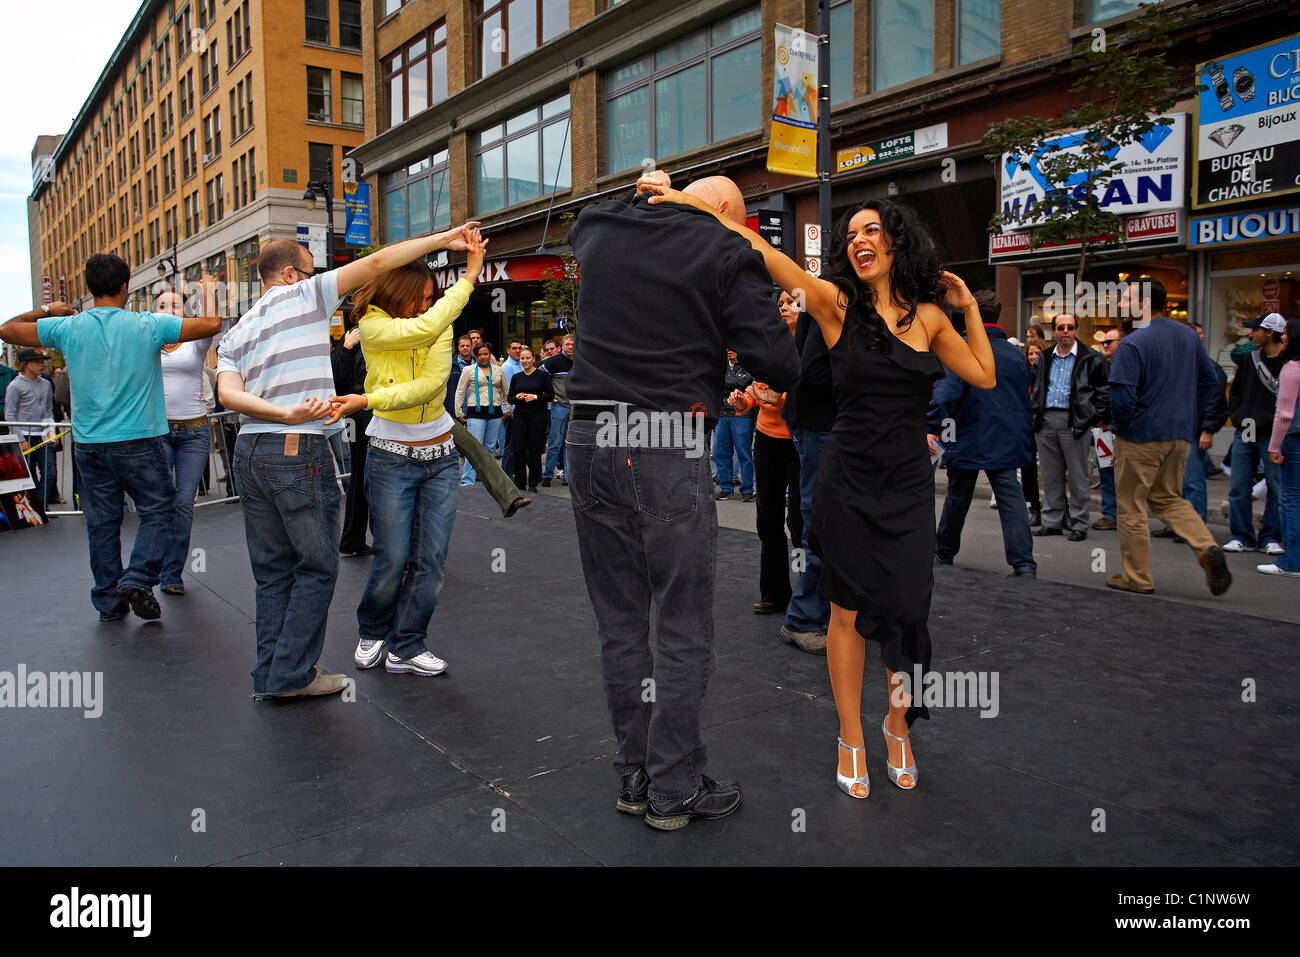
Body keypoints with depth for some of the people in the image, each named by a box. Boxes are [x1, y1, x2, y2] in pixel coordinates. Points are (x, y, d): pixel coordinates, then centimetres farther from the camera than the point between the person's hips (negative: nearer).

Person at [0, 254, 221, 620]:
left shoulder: (68, 327, 0)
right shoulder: (148, 325, -9)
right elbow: (212, 325, -8)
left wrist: (46, 311, 26)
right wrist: (210, 293, 10)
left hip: (88, 444, 4)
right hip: (139, 442, -3)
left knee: (101, 521, 11)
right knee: (158, 510, 9)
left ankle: (109, 602, 19)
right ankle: (137, 579, -7)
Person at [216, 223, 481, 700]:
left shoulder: (234, 334, 19)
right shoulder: (304, 295, 3)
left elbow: (228, 393, 0)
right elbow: (377, 262, 1)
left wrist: (283, 413, -13)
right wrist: (444, 238, 5)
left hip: (249, 450, 7)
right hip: (300, 450, -7)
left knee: (273, 570, 13)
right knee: (316, 566, 3)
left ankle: (271, 675, 18)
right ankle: (292, 673, 6)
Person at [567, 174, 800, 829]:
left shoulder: (598, 229, 12)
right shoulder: (726, 251, -2)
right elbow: (777, 362, -8)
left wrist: (644, 192, 42)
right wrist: (778, 380, 13)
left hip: (590, 441, 6)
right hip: (669, 451, -5)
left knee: (619, 626, 14)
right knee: (683, 633, 6)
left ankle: (633, 775, 25)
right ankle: (673, 791, 16)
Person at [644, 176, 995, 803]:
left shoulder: (929, 316, 8)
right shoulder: (837, 302, -3)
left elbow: (985, 377, 14)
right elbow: (761, 251, -14)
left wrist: (968, 307, 12)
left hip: (910, 485, 3)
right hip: (848, 483, -2)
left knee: (906, 612, 3)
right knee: (850, 611, 5)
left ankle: (898, 725, 29)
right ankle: (851, 739, 23)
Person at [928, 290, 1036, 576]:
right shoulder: (1017, 354, 8)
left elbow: (946, 392, -22)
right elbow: (1026, 400, 14)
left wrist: (932, 428, -21)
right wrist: (1024, 439, 21)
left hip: (968, 441, -3)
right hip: (1007, 442, 4)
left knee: (957, 498, 12)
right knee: (1011, 499, 0)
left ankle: (944, 552, 28)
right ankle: (1024, 563, -9)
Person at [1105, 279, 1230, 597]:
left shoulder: (1132, 343, -17)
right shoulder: (1189, 336, 7)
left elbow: (1122, 394, -23)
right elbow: (1209, 379, 13)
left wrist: (1119, 425, -5)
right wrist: (1190, 417, 18)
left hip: (1140, 436, -7)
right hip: (1181, 435, 7)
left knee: (1130, 506, 6)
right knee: (1168, 498, 22)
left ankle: (1137, 578, 14)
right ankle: (1207, 548, 0)